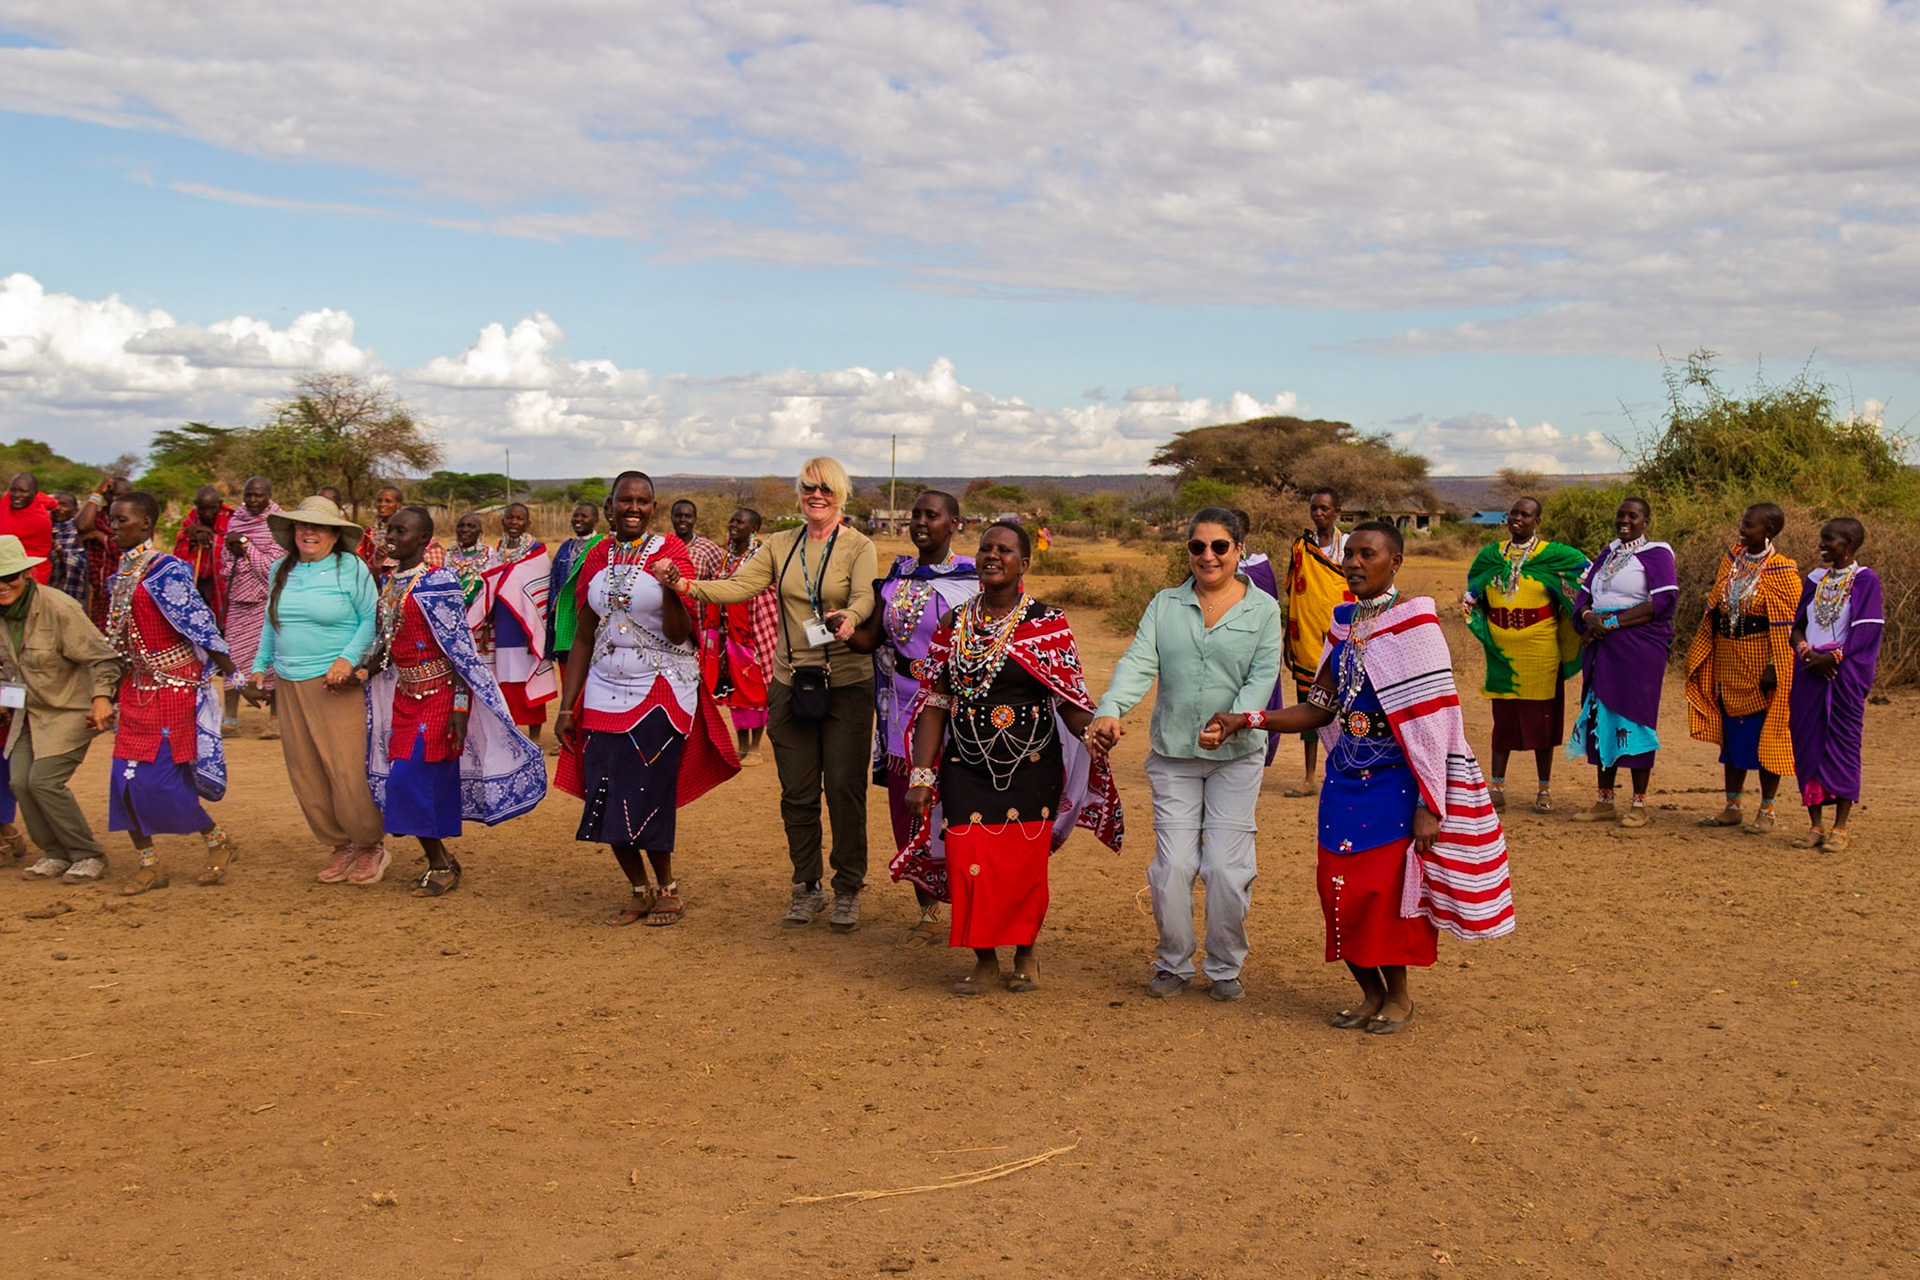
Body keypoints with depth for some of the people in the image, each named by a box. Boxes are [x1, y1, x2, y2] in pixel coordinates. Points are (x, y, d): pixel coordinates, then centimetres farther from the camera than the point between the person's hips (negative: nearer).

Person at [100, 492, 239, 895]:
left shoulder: (165, 571, -14)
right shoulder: (121, 573, 10)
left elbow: (200, 624, -17)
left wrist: (235, 677, -18)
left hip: (172, 686, -8)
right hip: (137, 687, 8)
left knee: (158, 779, -8)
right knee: (126, 778, 4)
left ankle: (217, 840, 14)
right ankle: (150, 865, 15)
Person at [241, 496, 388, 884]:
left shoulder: (351, 568, -3)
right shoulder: (281, 570, 13)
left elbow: (371, 619, -6)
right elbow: (271, 625, 23)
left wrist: (348, 658, -16)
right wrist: (259, 666, 18)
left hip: (334, 683, -6)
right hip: (288, 686, 6)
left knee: (348, 771, -9)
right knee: (303, 774, 6)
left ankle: (371, 847, 10)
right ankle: (341, 846, 20)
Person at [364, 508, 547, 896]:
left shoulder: (436, 584, -14)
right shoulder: (389, 583, 9)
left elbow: (460, 649, -15)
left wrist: (460, 706, -19)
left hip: (438, 695, -7)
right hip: (404, 695, 7)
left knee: (410, 778, -9)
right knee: (432, 783, 9)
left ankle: (440, 866, 5)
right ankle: (443, 861, 23)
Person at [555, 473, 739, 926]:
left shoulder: (670, 552, -4)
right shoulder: (598, 558, 8)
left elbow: (679, 634, -11)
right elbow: (584, 637, 11)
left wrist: (672, 590, -30)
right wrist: (566, 706, 8)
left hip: (661, 693, -4)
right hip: (604, 694, 4)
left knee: (648, 798, -5)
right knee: (607, 800, 2)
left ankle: (667, 889, 15)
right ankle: (639, 891, 19)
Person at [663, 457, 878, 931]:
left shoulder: (858, 546, -2)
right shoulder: (780, 546, 9)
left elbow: (865, 596, -20)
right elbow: (738, 586, -3)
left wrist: (848, 617, -42)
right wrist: (684, 584, -17)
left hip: (846, 684, -3)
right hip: (790, 683, 4)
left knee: (845, 789, 0)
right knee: (797, 793, 8)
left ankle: (848, 891, 15)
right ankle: (806, 887, 23)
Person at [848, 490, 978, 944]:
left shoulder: (972, 578, -3)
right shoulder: (897, 574, 10)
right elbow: (869, 639, 3)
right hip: (904, 708, 4)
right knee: (907, 812, 7)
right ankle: (927, 911, 21)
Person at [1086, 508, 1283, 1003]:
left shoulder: (1263, 609, 2)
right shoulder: (1164, 605, 7)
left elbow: (1262, 677, -7)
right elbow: (1137, 664, -6)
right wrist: (1109, 711, -25)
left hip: (1237, 757, -1)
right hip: (1172, 754, 2)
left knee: (1226, 866, -2)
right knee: (1173, 864, -1)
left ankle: (1225, 968, 19)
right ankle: (1173, 964, 20)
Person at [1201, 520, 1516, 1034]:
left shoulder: (1414, 625, -11)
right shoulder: (1343, 624, 8)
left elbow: (1432, 723, -13)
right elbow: (1319, 709, 7)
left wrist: (1429, 805, -16)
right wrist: (1246, 720, -4)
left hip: (1395, 783, -6)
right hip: (1345, 781, 6)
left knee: (1385, 891, -2)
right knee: (1339, 890, 5)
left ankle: (1399, 995, 21)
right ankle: (1370, 993, 25)